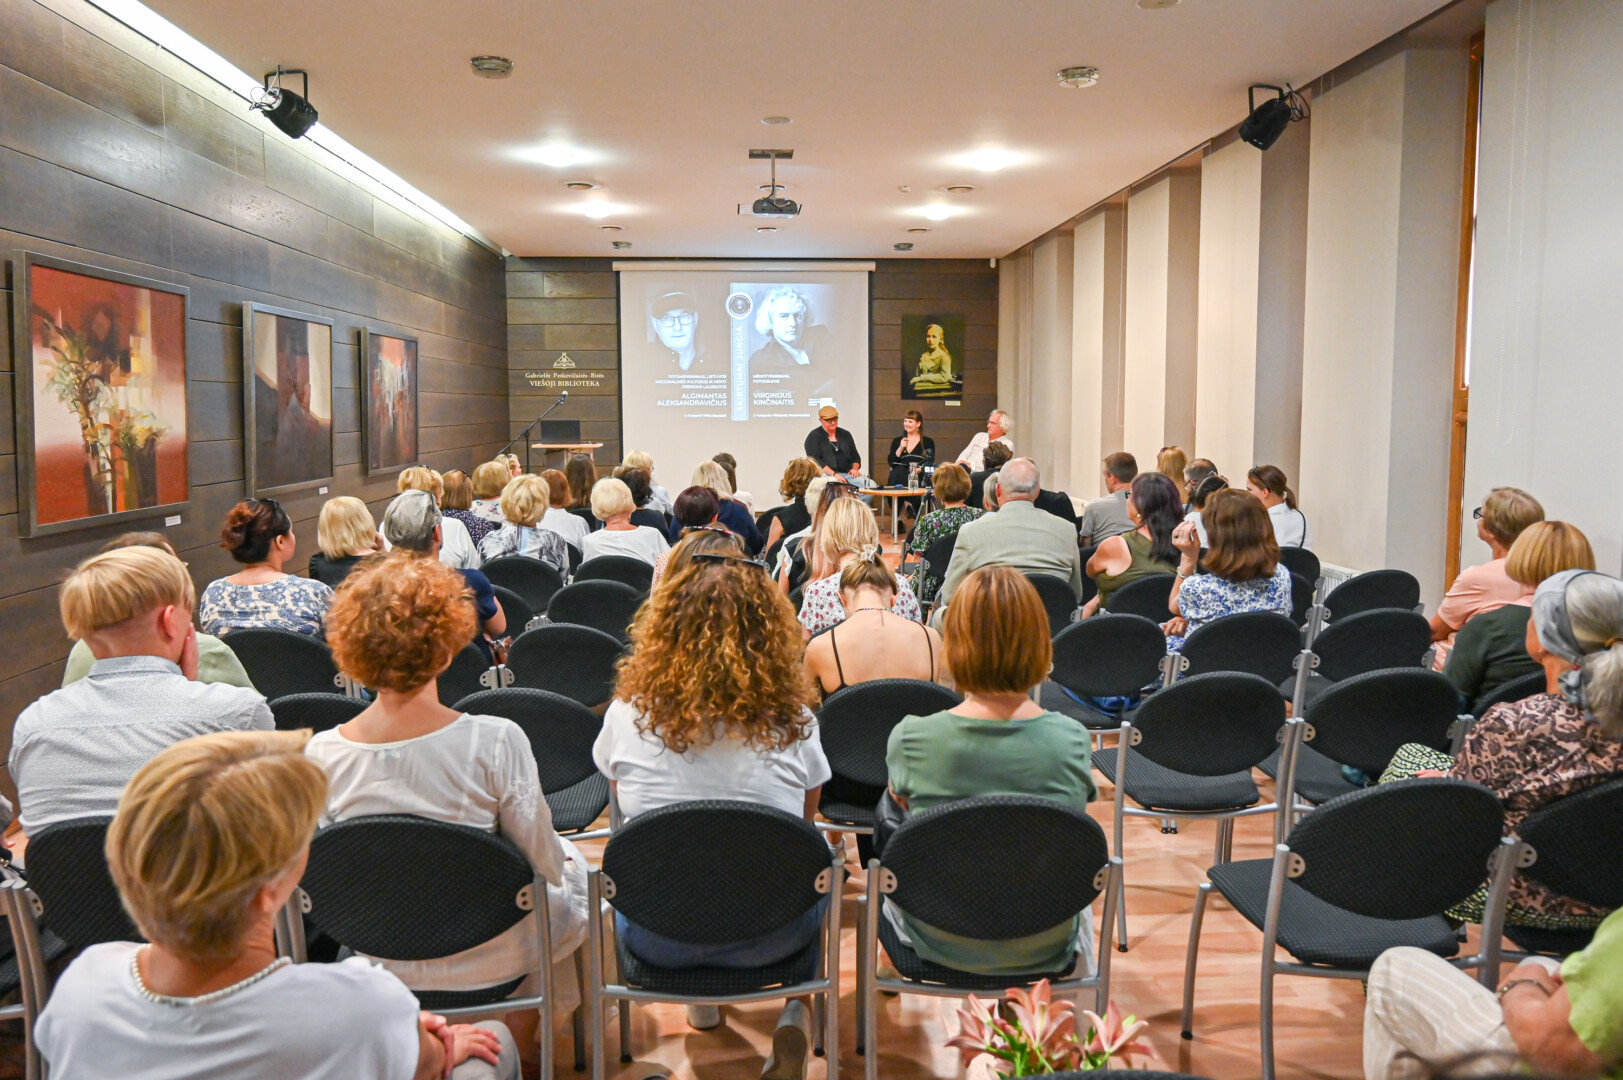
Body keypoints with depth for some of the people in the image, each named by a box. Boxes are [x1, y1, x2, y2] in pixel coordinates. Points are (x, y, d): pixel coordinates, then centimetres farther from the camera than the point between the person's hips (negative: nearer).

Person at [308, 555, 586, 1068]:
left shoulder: (320, 755, -18)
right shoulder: (495, 741, -28)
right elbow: (542, 862, -18)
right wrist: (559, 861, 5)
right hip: (486, 959, -3)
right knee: (571, 861, 29)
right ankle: (520, 1030, 44)